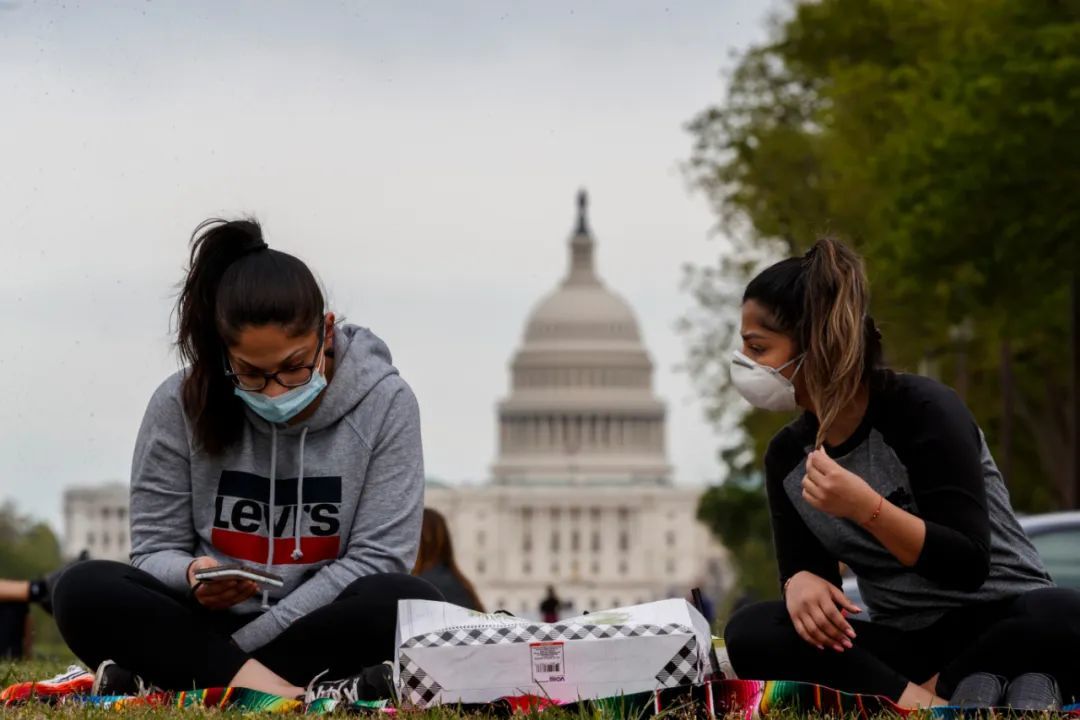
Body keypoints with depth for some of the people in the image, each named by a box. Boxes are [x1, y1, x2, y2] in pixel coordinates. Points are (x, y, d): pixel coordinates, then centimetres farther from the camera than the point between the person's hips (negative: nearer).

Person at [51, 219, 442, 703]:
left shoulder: (384, 403, -6)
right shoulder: (182, 404, -4)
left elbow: (376, 556, -10)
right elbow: (154, 550, 2)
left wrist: (243, 645, -17)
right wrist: (191, 576, -25)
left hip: (324, 633, -1)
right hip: (206, 626, 1)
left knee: (409, 604, -35)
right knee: (84, 591, -27)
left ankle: (164, 680, -31)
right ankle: (302, 695, -39)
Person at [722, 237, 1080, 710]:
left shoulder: (921, 410, -15)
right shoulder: (787, 455, 4)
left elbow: (969, 565, -18)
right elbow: (803, 566, 6)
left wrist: (865, 507, -32)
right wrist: (802, 582, -19)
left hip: (1000, 623, -5)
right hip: (907, 645, 5)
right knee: (748, 634, -22)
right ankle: (930, 705, -31)